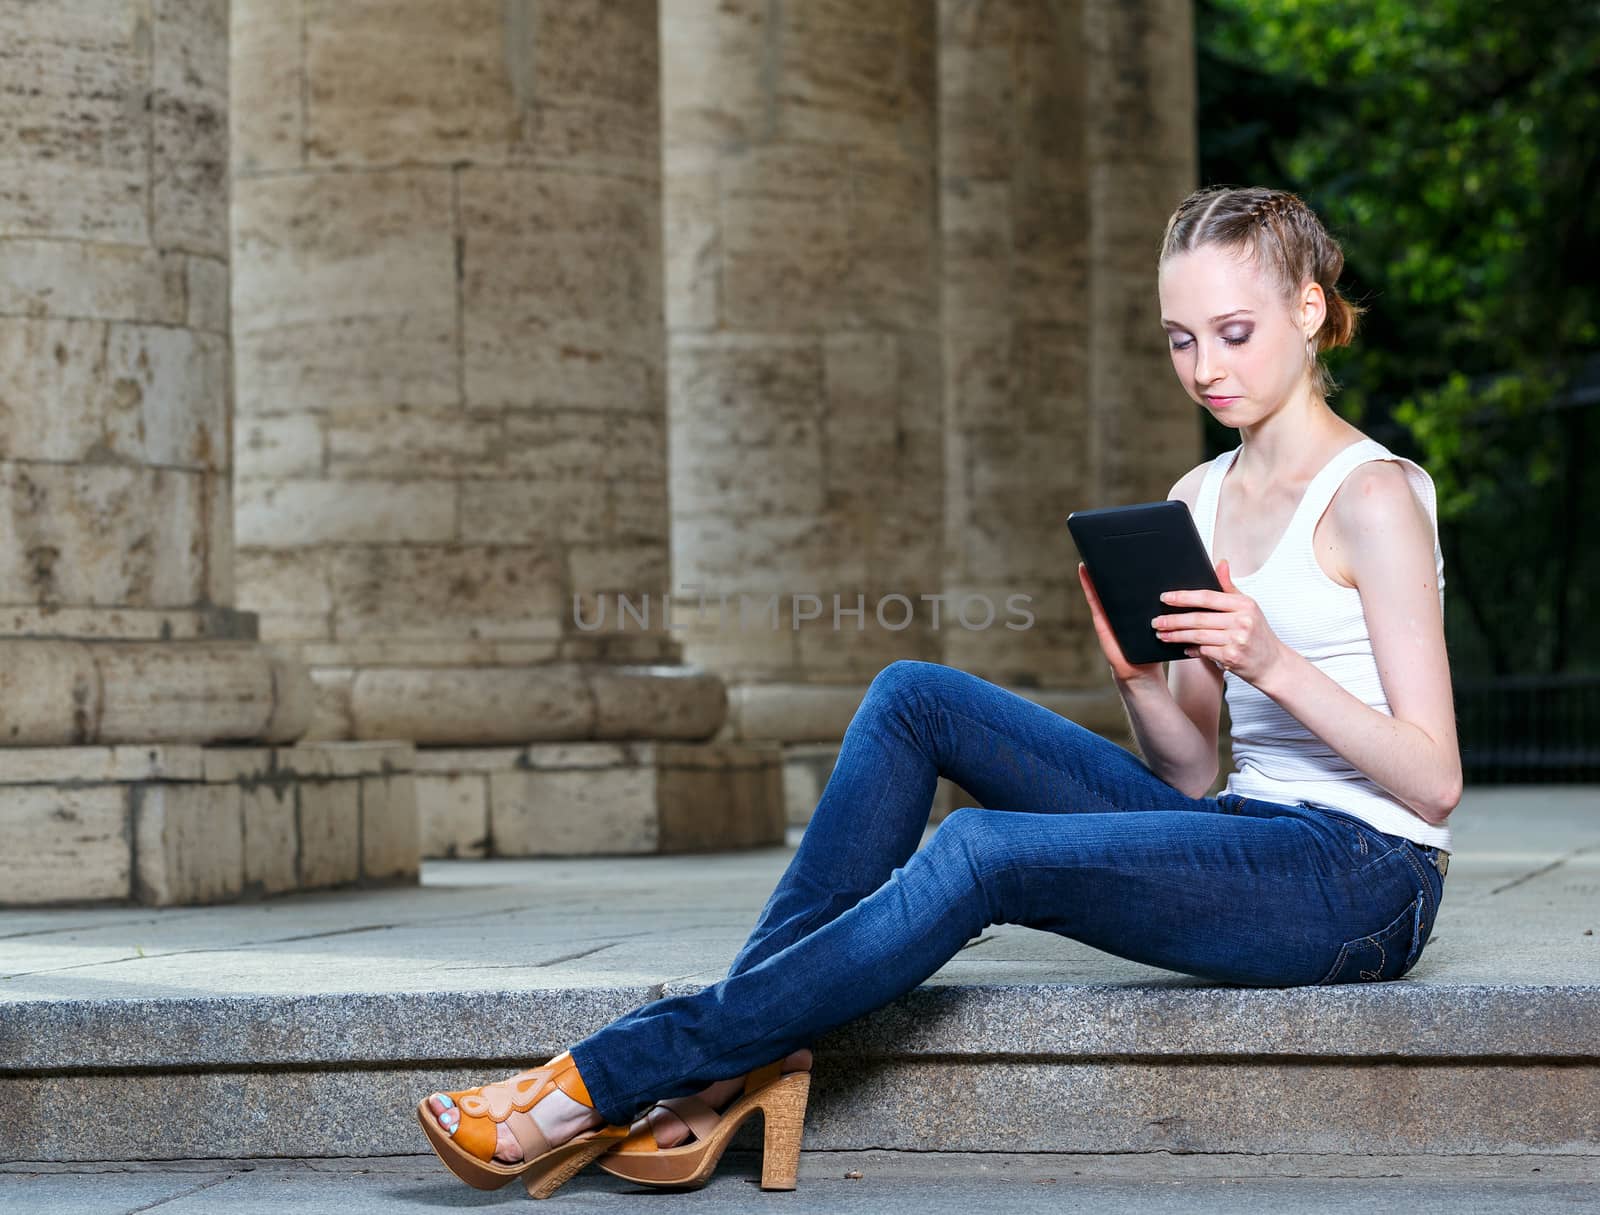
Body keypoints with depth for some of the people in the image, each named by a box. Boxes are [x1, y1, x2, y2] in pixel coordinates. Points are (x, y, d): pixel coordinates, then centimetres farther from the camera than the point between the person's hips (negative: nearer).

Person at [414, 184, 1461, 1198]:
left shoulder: (1373, 494, -8)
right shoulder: (1198, 501, 14)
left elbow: (1434, 780, -12)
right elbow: (1192, 772, 14)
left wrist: (1272, 662, -24)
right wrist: (1136, 672, -6)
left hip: (1361, 880, -7)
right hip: (1241, 830, 7)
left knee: (983, 851, -28)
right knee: (915, 697, -8)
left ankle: (600, 1081, -26)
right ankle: (744, 1051, -15)